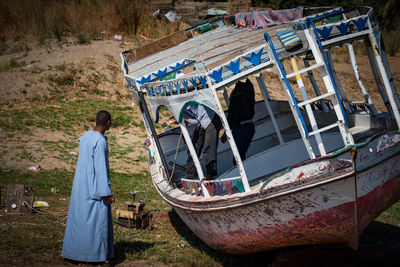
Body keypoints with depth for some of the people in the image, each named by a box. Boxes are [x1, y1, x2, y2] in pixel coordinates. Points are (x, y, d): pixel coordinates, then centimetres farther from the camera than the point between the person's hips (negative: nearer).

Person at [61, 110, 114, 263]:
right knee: (97, 218, 1)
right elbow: (100, 168, -22)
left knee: (79, 217, 15)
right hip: (94, 187, -9)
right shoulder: (100, 141, -20)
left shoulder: (85, 136, 8)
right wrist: (107, 192, -18)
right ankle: (95, 254, 7)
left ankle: (73, 251, 23)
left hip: (81, 185, 9)